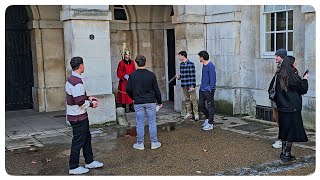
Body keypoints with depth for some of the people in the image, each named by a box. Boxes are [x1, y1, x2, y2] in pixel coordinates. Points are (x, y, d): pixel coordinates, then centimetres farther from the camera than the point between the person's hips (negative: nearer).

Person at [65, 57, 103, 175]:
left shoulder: (71, 79, 8)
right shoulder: (77, 82, -24)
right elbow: (80, 102, -26)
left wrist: (88, 97, 11)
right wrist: (91, 104, -10)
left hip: (78, 116, 10)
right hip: (78, 117, -10)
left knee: (86, 138, 20)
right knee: (78, 141, 1)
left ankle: (89, 162, 33)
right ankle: (73, 167, 14)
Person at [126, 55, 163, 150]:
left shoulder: (132, 75, -4)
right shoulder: (151, 75, -4)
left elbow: (128, 89, 2)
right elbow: (156, 90, 0)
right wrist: (159, 102, 11)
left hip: (138, 103, 0)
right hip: (150, 102, 0)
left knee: (140, 123, 7)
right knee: (152, 122, 8)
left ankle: (140, 144, 13)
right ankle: (154, 142, 14)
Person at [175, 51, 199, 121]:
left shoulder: (191, 64, -11)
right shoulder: (181, 64, 11)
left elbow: (193, 75, -14)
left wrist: (192, 86, -17)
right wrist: (179, 77, 1)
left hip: (190, 85, -7)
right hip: (184, 85, 7)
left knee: (193, 99, -4)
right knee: (187, 99, 12)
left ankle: (196, 114, 1)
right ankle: (189, 113, 20)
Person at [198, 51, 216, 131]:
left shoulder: (210, 66, -15)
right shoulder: (204, 65, 13)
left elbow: (212, 78, -18)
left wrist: (210, 88, -19)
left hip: (208, 90, -9)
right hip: (202, 89, 9)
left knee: (210, 106, 0)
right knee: (201, 105, 14)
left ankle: (210, 124, 7)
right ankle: (208, 118, 32)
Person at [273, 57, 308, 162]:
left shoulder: (279, 78, 2)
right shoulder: (294, 78, -16)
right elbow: (303, 90, -4)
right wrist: (305, 80, 11)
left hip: (282, 109, 6)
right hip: (293, 109, -6)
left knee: (284, 130, 15)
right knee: (291, 130, 3)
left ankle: (284, 152, 22)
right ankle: (287, 154, 7)